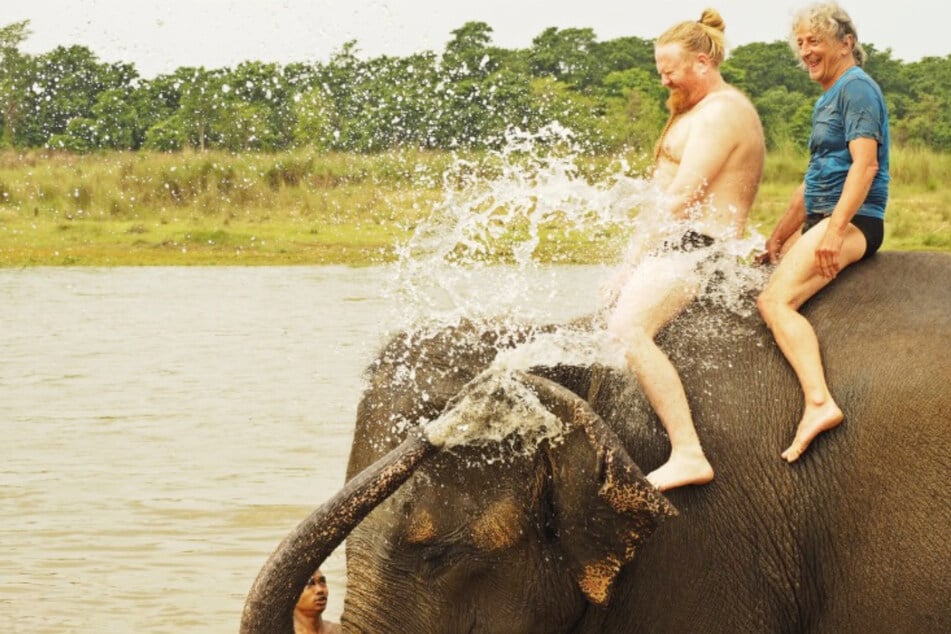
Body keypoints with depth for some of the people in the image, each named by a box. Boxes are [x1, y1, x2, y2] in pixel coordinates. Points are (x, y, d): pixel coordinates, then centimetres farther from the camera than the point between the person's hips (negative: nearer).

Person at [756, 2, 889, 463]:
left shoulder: (856, 87, -9)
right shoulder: (828, 98, 22)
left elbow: (865, 165, -21)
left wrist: (835, 230, -29)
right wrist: (778, 239, 29)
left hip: (852, 221, -11)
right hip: (824, 219, 11)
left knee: (775, 300, -27)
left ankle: (819, 403, -40)